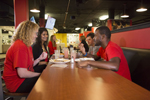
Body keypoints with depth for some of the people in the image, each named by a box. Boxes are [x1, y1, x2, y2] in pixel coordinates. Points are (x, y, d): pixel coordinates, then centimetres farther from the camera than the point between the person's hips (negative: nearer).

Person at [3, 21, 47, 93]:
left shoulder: (27, 46, 11)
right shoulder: (20, 46, -23)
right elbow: (22, 73, -28)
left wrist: (39, 58, -3)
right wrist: (39, 74, -14)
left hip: (24, 78, 10)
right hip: (17, 84, -9)